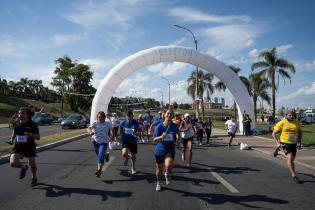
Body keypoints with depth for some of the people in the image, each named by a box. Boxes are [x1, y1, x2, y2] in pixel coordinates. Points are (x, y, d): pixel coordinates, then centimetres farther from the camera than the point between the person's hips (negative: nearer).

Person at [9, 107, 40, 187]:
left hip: (30, 147, -2)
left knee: (32, 164, 9)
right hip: (18, 147, 3)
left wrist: (31, 135, -30)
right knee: (13, 163, -18)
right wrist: (12, 139, 4)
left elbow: (38, 137, -10)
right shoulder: (16, 124, 0)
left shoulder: (33, 125, -11)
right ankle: (24, 167, 17)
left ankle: (34, 178, 39)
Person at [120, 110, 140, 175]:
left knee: (133, 155, 12)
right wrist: (122, 138, 9)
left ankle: (133, 168, 36)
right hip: (125, 141, 0)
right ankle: (127, 157, 17)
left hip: (133, 141, 0)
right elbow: (121, 131, 10)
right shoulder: (123, 123, -8)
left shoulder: (136, 123, -12)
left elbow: (139, 132, -8)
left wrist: (135, 133, -30)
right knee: (124, 153, -22)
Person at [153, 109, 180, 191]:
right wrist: (161, 137, -27)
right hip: (160, 150, 0)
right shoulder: (159, 126, -8)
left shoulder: (175, 126, -2)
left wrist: (178, 138, -8)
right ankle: (158, 183, 42)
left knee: (168, 166, -27)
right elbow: (154, 139, -10)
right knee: (159, 169, 14)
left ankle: (167, 174, 10)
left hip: (170, 149, 0)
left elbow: (177, 140, 13)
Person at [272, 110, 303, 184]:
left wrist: (299, 142, 2)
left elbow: (300, 132, 14)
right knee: (290, 157, -20)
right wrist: (277, 143, -18)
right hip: (285, 142, -5)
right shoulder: (281, 123, -11)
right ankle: (294, 176, -13)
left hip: (294, 143, 5)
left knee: (292, 159, 18)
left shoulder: (297, 123, 0)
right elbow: (274, 133, -8)